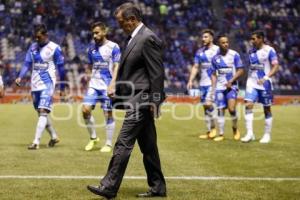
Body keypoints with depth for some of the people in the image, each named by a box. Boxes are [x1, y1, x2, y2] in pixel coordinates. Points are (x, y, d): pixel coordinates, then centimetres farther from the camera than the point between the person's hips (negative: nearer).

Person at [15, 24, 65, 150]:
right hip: (35, 85, 6)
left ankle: (36, 142, -18)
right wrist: (20, 77, -10)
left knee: (43, 112, -15)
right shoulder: (33, 47, 9)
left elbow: (61, 68, -2)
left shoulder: (54, 48, -6)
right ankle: (54, 137, 29)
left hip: (47, 84, -6)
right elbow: (27, 64, 7)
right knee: (40, 112, 12)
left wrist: (62, 87, 0)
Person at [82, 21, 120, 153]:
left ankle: (108, 144, 9)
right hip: (94, 84, 5)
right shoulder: (92, 48, 11)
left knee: (108, 114, -1)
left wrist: (112, 84, -21)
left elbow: (116, 67, -10)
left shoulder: (113, 47, -5)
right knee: (85, 110, -7)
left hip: (107, 86, -5)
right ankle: (93, 138, 11)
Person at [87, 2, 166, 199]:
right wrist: (118, 91, 16)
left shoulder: (148, 38, -14)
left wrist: (154, 103, -17)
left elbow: (157, 73, -16)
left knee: (123, 143, -10)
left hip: (141, 101, -10)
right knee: (148, 146, 13)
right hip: (136, 99, 10)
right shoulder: (135, 38, 16)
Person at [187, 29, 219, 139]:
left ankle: (213, 127, -1)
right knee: (205, 106, 7)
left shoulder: (217, 50, -4)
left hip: (214, 82, -6)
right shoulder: (199, 52, 12)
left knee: (208, 104, -17)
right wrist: (190, 80, 6)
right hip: (203, 83, 6)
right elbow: (195, 67, 15)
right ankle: (209, 132, 12)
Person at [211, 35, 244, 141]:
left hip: (231, 86, -3)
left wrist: (231, 82, -14)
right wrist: (213, 88, 2)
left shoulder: (234, 55, -4)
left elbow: (240, 70, -5)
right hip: (220, 87, 3)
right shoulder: (215, 58, 6)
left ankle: (235, 128, 8)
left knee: (231, 108, -16)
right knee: (220, 110, 1)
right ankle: (221, 134, 8)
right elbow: (214, 74, 12)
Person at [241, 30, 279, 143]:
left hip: (264, 84, -5)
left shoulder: (269, 50, -8)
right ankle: (250, 134, -8)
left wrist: (266, 78, -24)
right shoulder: (252, 51, 11)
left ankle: (267, 135, 15)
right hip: (252, 83, 5)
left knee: (267, 109, 4)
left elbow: (276, 67, -12)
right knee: (248, 105, -10)